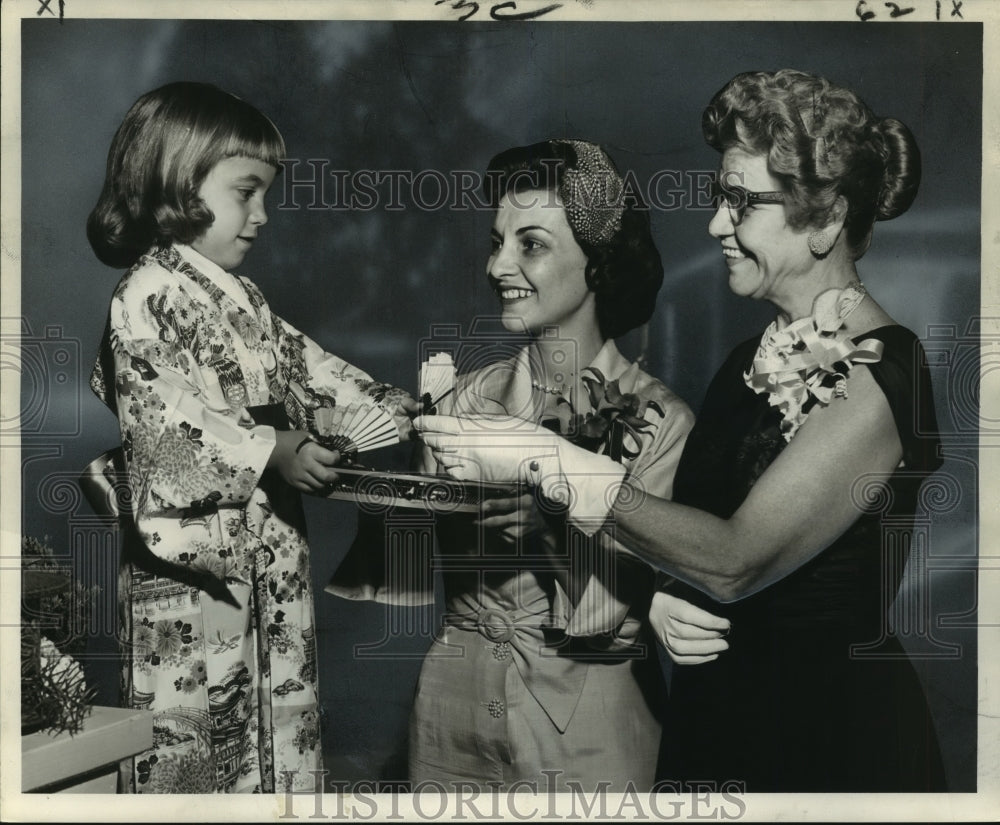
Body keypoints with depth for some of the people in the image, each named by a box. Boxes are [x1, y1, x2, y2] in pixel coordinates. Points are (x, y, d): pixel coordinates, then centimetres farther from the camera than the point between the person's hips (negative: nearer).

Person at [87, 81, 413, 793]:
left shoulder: (242, 298, 14)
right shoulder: (146, 297, -13)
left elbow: (302, 361, 20)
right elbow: (165, 414, -23)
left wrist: (382, 403, 8)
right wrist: (270, 454, -29)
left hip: (272, 547, 9)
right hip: (192, 556, -9)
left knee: (284, 704, 15)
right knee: (189, 730, 1)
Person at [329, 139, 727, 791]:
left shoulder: (659, 420, -12)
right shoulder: (470, 396, -2)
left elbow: (610, 610, -15)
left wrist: (548, 516, -30)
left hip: (587, 724, -3)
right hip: (454, 706, 3)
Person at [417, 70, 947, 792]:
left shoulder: (879, 375, -20)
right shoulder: (759, 358, 6)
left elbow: (735, 563, -25)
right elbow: (690, 518, 3)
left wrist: (551, 462, -26)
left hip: (832, 737, -7)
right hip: (718, 705, 7)